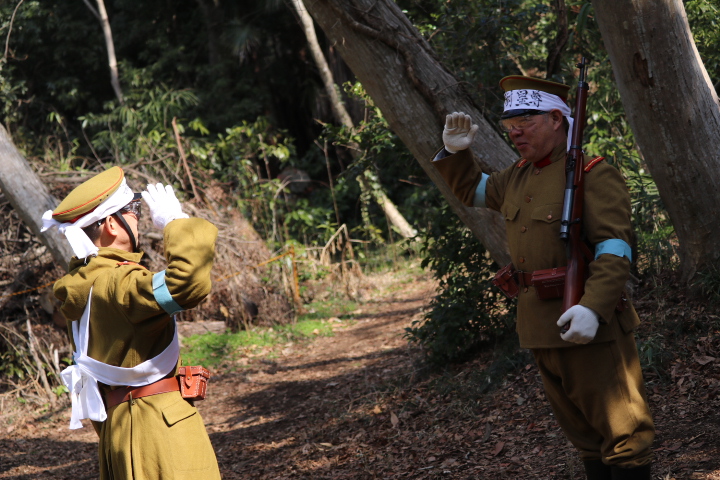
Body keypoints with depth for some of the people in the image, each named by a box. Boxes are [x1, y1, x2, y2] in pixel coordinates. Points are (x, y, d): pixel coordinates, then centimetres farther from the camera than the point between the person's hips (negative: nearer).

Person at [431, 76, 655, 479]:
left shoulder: (595, 175, -11)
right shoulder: (519, 177, 14)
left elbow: (615, 249, -19)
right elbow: (472, 189, 31)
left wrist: (593, 307, -32)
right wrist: (455, 153, 11)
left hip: (585, 322, -8)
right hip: (542, 327, 8)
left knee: (620, 427, -2)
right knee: (583, 431, 16)